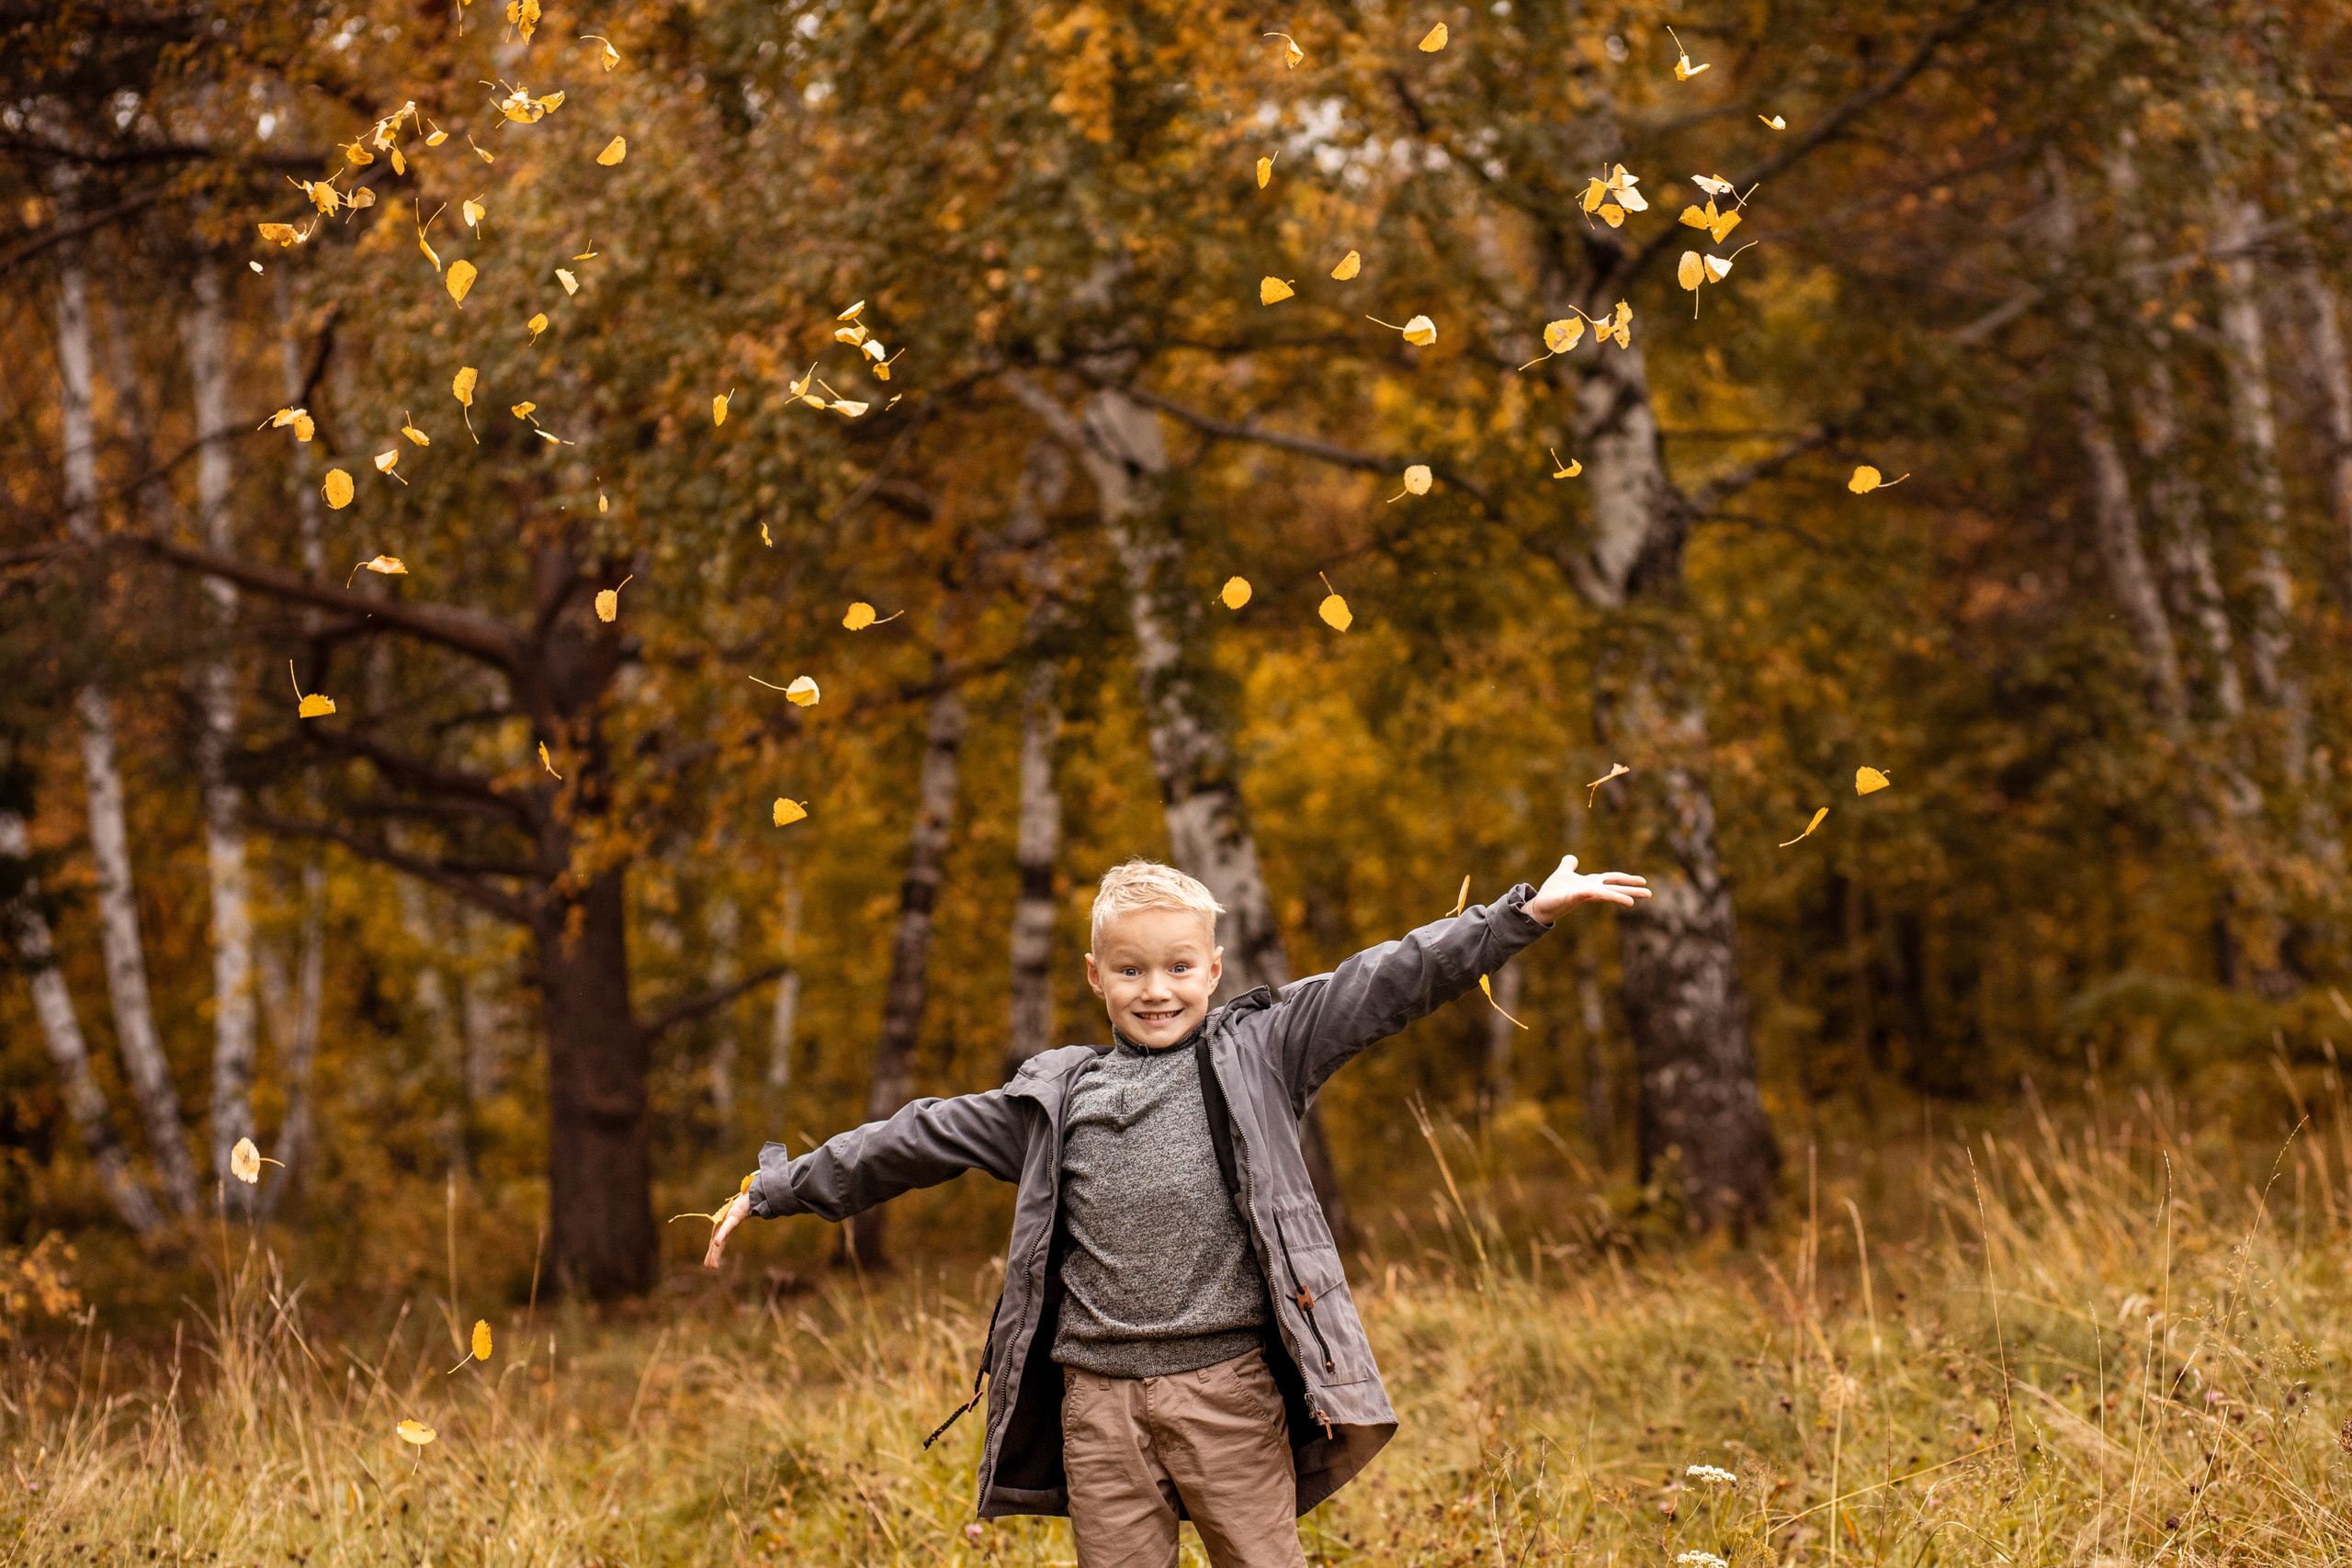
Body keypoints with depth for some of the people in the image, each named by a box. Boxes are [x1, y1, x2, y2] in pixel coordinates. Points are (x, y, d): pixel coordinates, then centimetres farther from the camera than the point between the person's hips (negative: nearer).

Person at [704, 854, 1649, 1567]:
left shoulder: (1254, 1055, 5)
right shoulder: (1053, 1097, 13)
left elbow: (1384, 986, -1)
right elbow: (924, 1138, 18)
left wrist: (1525, 912, -8)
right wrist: (780, 1189, 21)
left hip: (1228, 1388, -2)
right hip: (1098, 1400, 3)